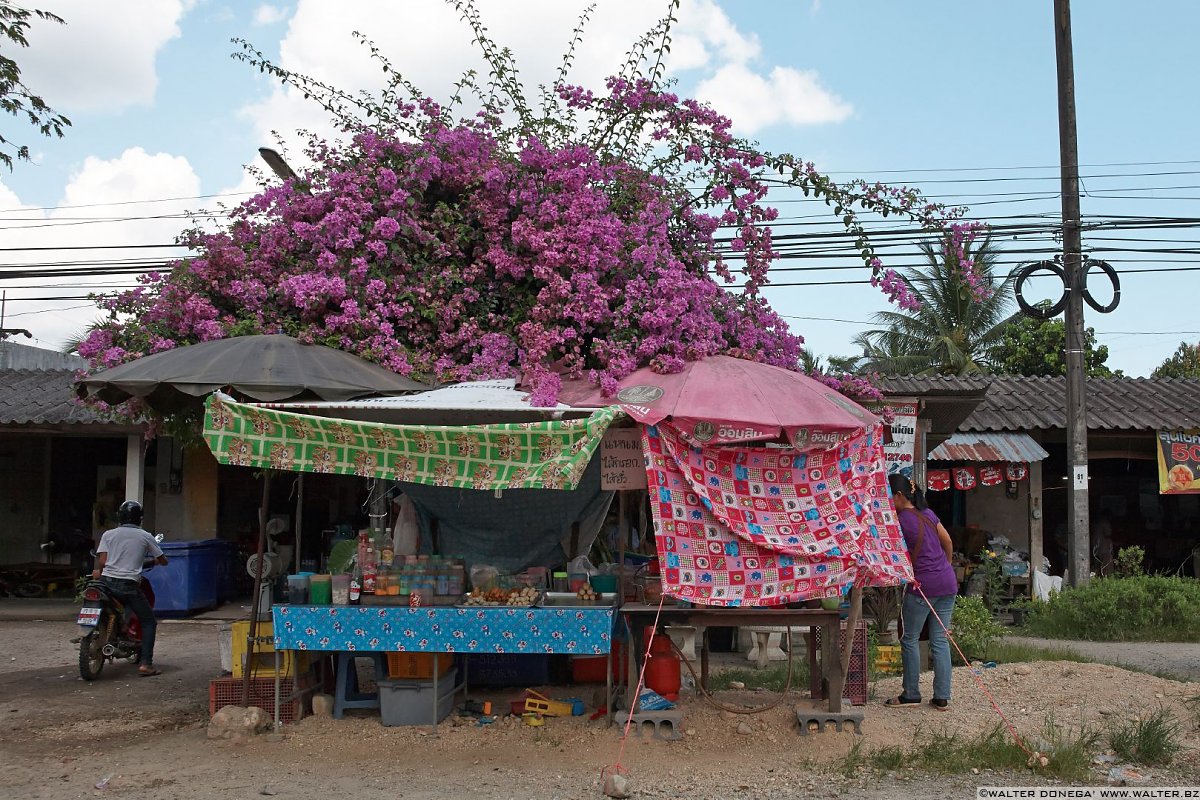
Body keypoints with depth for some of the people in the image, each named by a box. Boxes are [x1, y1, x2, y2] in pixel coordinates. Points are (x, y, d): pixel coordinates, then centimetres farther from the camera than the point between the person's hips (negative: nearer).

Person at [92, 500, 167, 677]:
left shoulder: (109, 534, 8)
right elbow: (163, 561, 12)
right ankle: (145, 663, -2)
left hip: (107, 581, 2)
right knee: (149, 622, 9)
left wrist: (98, 573, 19)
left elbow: (101, 560, -2)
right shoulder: (145, 536, 7)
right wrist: (155, 560, 35)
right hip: (129, 585, -2)